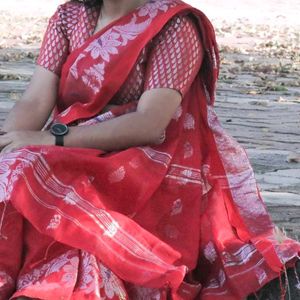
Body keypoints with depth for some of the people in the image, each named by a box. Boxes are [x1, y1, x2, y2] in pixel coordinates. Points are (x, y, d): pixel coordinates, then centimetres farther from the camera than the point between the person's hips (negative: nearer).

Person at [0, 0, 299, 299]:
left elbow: (149, 124, -19)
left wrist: (54, 138, -23)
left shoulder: (174, 26, -7)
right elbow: (34, 102, 0)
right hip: (73, 167, 6)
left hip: (154, 183, -6)